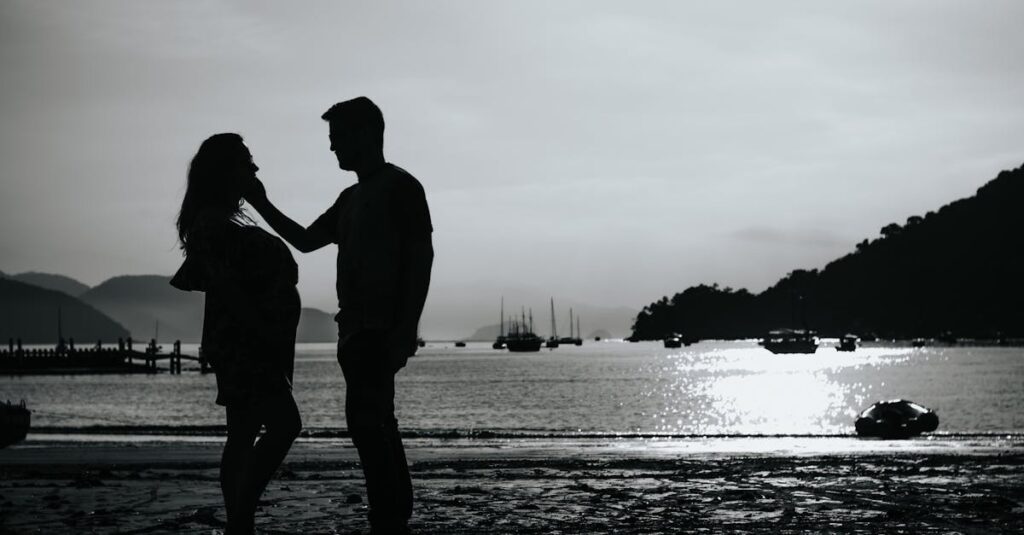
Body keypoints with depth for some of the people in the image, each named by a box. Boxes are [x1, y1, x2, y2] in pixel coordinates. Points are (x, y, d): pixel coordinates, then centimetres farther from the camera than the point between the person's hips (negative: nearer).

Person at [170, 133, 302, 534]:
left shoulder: (217, 220, 19)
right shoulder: (213, 222, -13)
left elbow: (184, 282, 25)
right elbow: (225, 284, -22)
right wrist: (263, 326, -23)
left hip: (246, 344, 11)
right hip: (241, 341, -11)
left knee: (243, 434, 8)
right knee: (284, 424, -17)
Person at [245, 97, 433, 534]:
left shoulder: (401, 187, -5)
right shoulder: (351, 198, 20)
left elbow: (421, 256, -12)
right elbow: (305, 240, 27)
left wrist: (407, 328, -20)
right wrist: (262, 205, 16)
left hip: (383, 328, -9)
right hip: (357, 328, 9)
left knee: (365, 419, -17)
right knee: (375, 422, 8)